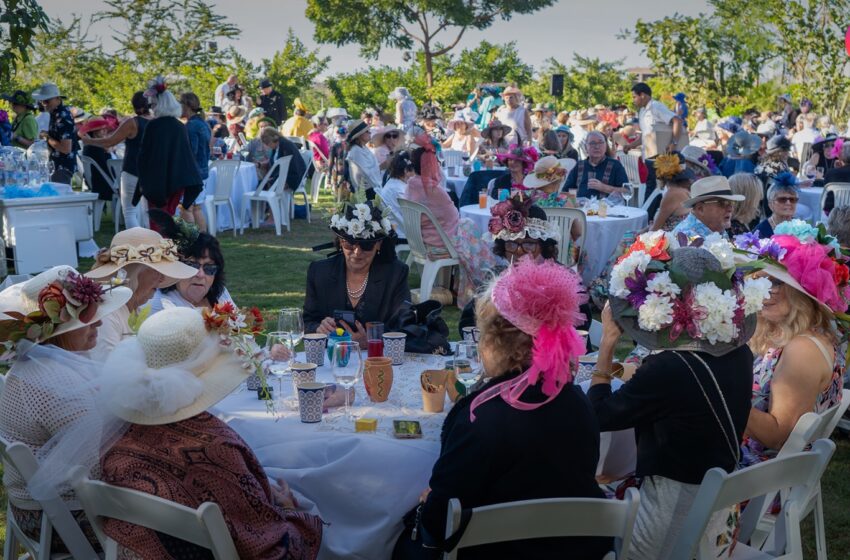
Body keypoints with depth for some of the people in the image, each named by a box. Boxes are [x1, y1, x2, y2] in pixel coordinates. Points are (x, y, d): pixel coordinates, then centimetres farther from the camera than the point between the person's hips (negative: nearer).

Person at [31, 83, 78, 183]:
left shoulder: (63, 118, -20)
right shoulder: (55, 113, 10)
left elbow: (66, 148, -25)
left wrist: (47, 138, -13)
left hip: (63, 167, -10)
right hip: (57, 165, 10)